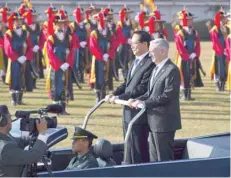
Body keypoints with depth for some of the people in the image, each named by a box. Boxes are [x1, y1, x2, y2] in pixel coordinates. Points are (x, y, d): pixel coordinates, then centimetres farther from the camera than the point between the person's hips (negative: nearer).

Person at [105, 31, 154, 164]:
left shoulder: (150, 63, -17)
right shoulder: (136, 62, 14)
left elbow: (142, 88, -23)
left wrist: (119, 98, -20)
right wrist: (114, 94, 1)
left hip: (139, 114, -10)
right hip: (128, 113, 10)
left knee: (139, 151, -3)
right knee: (129, 149, 16)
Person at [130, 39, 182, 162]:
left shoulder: (172, 70, -15)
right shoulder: (156, 69, 16)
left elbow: (167, 96, -22)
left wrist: (144, 103, -20)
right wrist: (137, 100, -1)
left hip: (164, 121, -10)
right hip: (154, 121, 10)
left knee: (164, 159, -4)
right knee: (154, 158, 15)